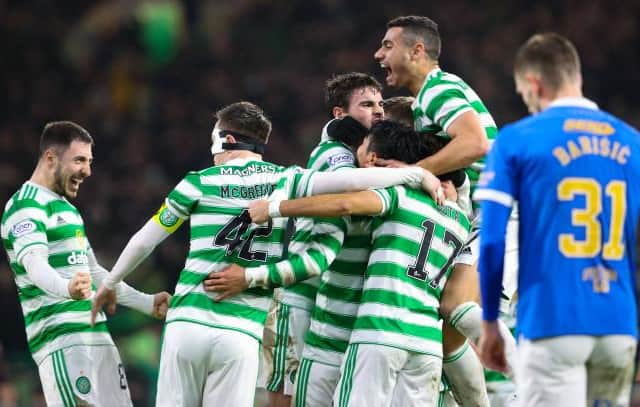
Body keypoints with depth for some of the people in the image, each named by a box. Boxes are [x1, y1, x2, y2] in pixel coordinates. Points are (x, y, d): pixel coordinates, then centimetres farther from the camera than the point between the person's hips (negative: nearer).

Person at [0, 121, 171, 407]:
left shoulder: (66, 208, 24)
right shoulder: (27, 206, -8)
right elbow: (35, 264, -26)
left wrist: (148, 303, 31)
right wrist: (66, 288, -46)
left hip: (98, 337, 9)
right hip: (63, 342, -9)